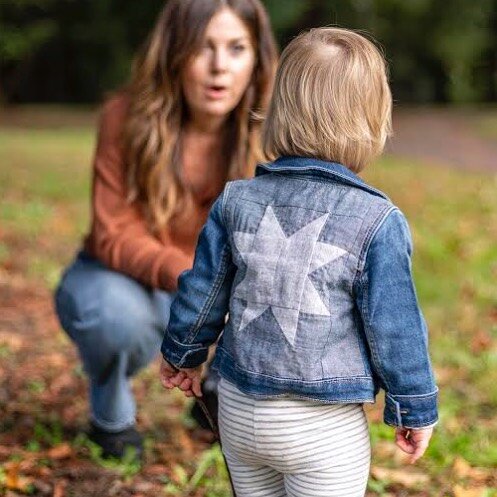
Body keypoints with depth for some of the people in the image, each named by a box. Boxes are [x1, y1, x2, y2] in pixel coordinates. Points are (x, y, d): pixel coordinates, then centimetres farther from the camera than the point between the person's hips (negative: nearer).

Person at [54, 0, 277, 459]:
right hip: (123, 280, -3)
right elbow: (115, 235, -26)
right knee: (117, 314, -37)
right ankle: (111, 416, 0)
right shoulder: (128, 117, -24)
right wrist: (184, 273, -46)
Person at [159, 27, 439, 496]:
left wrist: (180, 355, 24)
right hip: (323, 425, -4)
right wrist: (415, 409, 5)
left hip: (238, 411, 4)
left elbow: (202, 293, 6)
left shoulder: (236, 200, -3)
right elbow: (394, 327, -10)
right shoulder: (377, 220, -15)